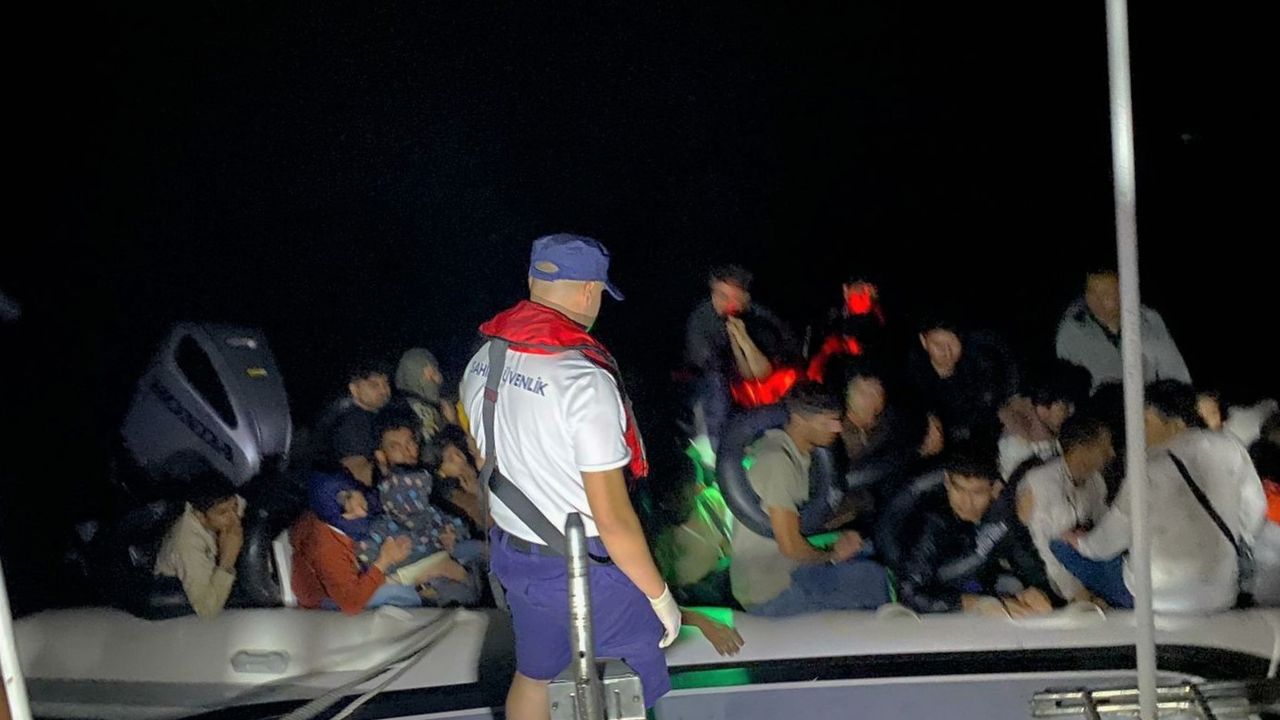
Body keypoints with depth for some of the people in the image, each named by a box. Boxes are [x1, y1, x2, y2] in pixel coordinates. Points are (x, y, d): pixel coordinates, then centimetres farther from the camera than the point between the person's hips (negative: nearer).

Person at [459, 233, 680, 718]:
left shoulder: (482, 364, -4)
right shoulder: (585, 382, -27)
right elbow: (613, 518, -25)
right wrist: (660, 596, -13)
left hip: (513, 554, 7)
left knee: (533, 675, 25)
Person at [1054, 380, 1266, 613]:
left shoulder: (1151, 470, -18)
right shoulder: (1230, 450, -3)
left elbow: (1111, 538, -7)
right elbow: (1254, 508, 10)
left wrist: (1081, 542, 14)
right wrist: (1231, 540, 29)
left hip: (1160, 600, -6)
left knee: (1061, 548, 4)